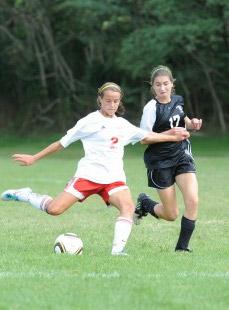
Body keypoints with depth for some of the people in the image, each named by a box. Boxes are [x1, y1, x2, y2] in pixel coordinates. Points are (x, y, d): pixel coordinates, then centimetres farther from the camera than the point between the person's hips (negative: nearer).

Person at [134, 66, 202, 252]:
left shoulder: (178, 101, 4)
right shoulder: (151, 108, -14)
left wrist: (192, 123, 1)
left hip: (182, 154, 5)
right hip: (160, 161, -5)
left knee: (193, 201, -16)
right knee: (171, 215, 2)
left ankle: (182, 247, -4)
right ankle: (144, 203, 34)